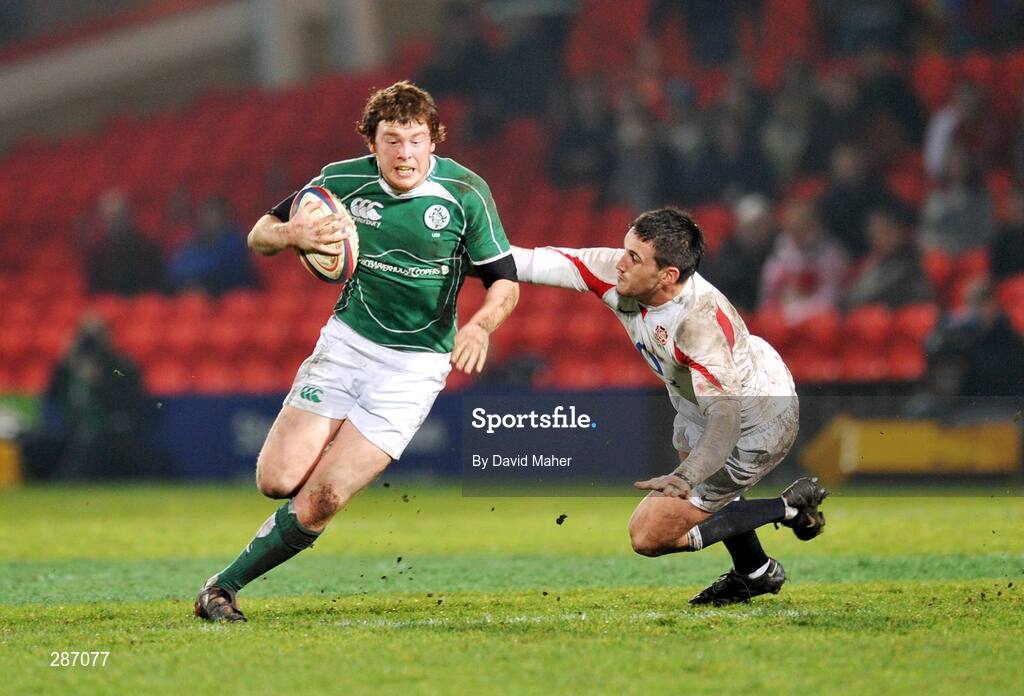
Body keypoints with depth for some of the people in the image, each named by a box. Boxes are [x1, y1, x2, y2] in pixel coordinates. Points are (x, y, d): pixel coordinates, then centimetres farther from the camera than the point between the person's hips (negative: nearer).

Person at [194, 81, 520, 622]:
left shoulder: (465, 192, -11)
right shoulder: (342, 180, -6)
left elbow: (505, 280, -6)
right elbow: (259, 235, 4)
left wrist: (480, 325, -27)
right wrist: (294, 235, -20)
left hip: (414, 366, -2)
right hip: (348, 340, 2)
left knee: (320, 501, -12)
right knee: (278, 481, -13)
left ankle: (225, 586, 3)